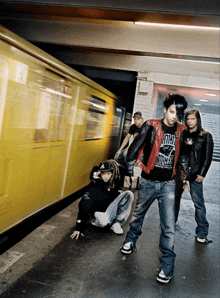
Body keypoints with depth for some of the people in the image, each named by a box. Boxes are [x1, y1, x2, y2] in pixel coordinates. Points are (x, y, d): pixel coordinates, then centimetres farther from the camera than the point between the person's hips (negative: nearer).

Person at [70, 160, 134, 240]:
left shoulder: (114, 183, -3)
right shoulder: (95, 187, -20)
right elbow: (84, 206, -22)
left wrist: (118, 192, -3)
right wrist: (78, 228, -26)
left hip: (109, 211, 7)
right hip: (98, 213, -7)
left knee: (128, 194, -15)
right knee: (102, 221, -44)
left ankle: (116, 224, -16)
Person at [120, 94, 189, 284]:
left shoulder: (180, 130, 0)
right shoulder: (151, 126, -11)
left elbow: (183, 155, 14)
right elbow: (135, 149, -4)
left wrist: (186, 177, 18)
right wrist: (129, 172, -2)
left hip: (168, 184, 1)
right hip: (148, 182, -1)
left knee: (169, 227, 0)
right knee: (138, 214, 20)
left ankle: (167, 266, 15)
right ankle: (131, 241, 48)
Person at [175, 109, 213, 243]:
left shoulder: (206, 136, 1)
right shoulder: (182, 134, 9)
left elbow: (207, 157, -2)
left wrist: (201, 173, -9)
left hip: (194, 174, -3)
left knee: (198, 202, -3)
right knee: (175, 198, 13)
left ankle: (202, 233, 6)